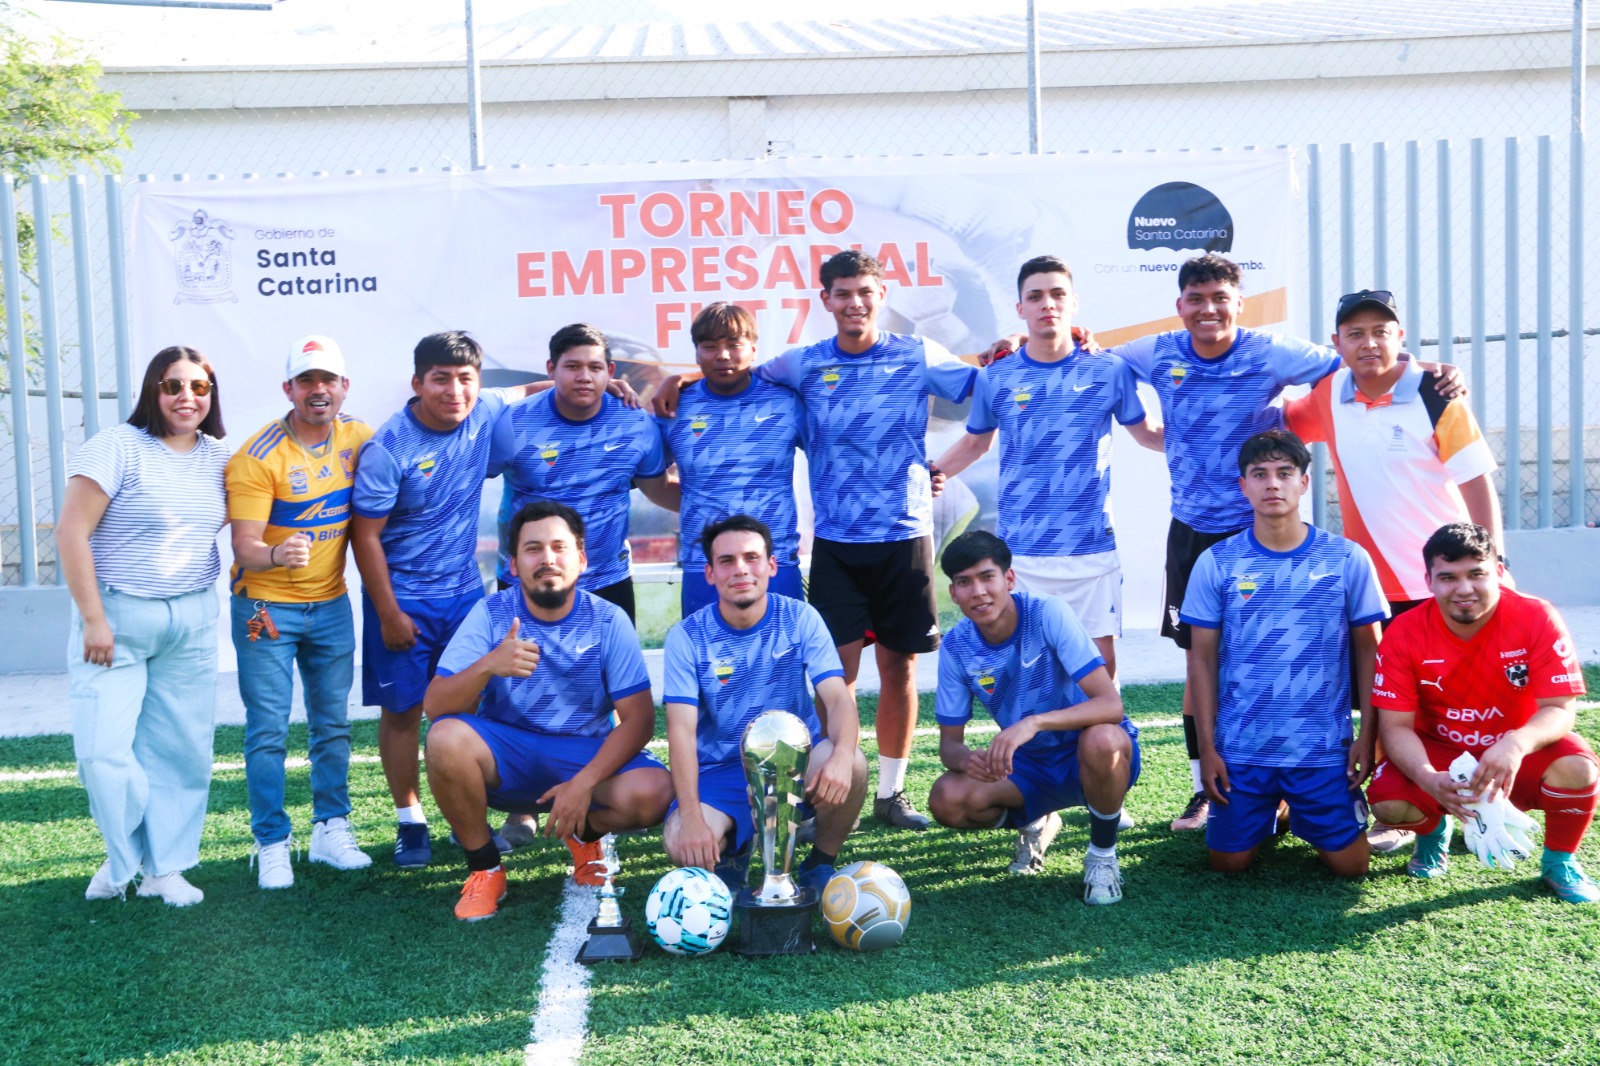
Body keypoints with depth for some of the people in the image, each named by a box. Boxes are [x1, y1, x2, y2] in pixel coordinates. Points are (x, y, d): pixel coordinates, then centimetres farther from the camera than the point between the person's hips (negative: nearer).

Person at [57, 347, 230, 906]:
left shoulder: (217, 456, 7)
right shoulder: (117, 448, -11)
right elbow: (71, 533, -13)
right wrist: (93, 619, -16)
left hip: (192, 623, 5)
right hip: (117, 619, -5)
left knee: (180, 750, 7)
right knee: (104, 750, -7)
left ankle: (164, 867, 21)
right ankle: (125, 857, 18)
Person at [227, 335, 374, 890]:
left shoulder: (356, 435, -2)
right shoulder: (258, 457, -18)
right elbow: (244, 547, -23)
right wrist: (277, 556, -45)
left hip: (331, 605, 5)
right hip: (266, 607, -5)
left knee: (333, 724, 12)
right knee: (268, 731, -1)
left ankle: (331, 829, 24)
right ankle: (272, 845, 10)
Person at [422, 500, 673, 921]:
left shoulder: (609, 621, -9)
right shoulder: (491, 614, -9)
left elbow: (638, 717, -12)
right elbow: (434, 706, -16)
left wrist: (584, 782, -25)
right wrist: (488, 666, -36)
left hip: (587, 755, 0)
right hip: (505, 756, 0)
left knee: (651, 792, -29)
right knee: (446, 738, -31)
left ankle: (585, 833, 8)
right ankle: (484, 867, -7)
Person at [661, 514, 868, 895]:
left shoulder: (801, 619, -6)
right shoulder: (687, 637, -9)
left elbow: (839, 699, -15)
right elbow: (681, 730, -17)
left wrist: (841, 754, -38)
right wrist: (691, 817, -30)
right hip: (722, 773, -1)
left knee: (852, 765, -32)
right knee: (681, 843, -29)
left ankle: (820, 864, -2)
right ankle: (730, 851, 10)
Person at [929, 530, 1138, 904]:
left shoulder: (1049, 614, -22)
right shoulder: (956, 647, -9)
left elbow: (1111, 704, -30)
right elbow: (949, 743, -3)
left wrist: (1033, 722, -44)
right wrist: (968, 759, -29)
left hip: (1089, 758, -3)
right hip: (1029, 765, 4)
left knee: (1102, 739, -39)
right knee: (947, 800, -23)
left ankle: (1103, 855, -9)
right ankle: (1038, 823, 11)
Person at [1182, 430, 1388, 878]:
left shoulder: (1347, 559, -3)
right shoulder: (1216, 562, -2)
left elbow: (1368, 651, 4)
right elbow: (1202, 659, 2)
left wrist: (1368, 736, -2)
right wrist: (1206, 747, -2)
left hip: (1325, 748, 0)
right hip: (1240, 748, 0)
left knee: (1349, 865, -3)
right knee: (1228, 862, 2)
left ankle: (1302, 818, 30)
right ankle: (1269, 814, 34)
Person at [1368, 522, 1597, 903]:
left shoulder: (1537, 618, -19)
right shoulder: (1404, 633, -17)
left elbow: (1559, 709, -23)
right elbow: (1396, 725, -17)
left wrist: (1517, 744, -46)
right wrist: (1428, 778, -39)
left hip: (1518, 754, -1)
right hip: (1439, 752, 1)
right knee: (1388, 803, -27)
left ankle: (1559, 860, 1)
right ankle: (1433, 831, 14)